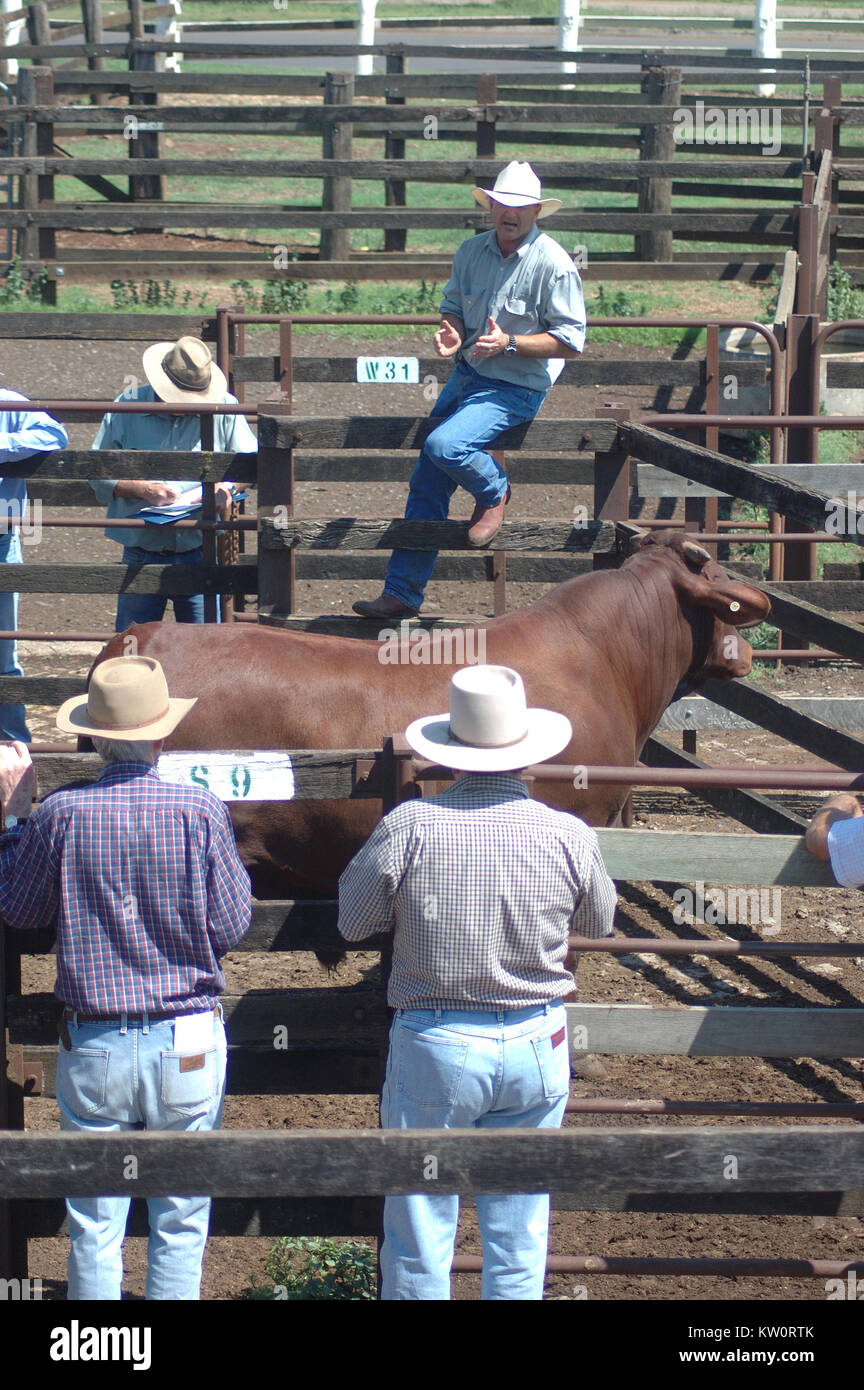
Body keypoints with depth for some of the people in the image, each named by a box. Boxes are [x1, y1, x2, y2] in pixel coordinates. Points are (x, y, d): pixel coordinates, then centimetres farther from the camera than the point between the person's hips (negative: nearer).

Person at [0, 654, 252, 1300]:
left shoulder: (62, 815, -8)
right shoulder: (202, 811, -9)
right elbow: (231, 927, -4)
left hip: (94, 1048, 0)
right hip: (189, 1045, 0)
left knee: (94, 1230, 9)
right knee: (181, 1225, 9)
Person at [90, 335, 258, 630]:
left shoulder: (224, 408, 1)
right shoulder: (127, 408, 0)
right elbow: (98, 474, 1)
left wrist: (225, 487, -14)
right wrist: (144, 490, -15)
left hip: (200, 553, 0)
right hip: (141, 557, 0)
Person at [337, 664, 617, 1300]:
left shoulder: (410, 826, -15)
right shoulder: (569, 835, -10)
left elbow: (354, 921, -3)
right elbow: (600, 922, 9)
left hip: (433, 1040, -2)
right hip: (535, 1044, 2)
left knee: (419, 1229, 10)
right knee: (520, 1233, 13)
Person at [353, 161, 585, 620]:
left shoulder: (553, 264, -15)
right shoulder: (471, 252, 3)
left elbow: (570, 340, -14)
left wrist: (509, 343, -24)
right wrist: (452, 331, -5)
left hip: (515, 388, -6)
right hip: (467, 375, 6)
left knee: (444, 445, -29)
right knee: (426, 482, 4)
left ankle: (493, 492, 4)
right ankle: (402, 592, 12)